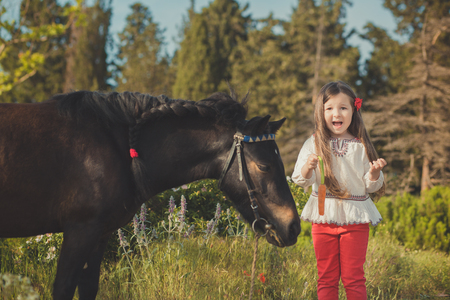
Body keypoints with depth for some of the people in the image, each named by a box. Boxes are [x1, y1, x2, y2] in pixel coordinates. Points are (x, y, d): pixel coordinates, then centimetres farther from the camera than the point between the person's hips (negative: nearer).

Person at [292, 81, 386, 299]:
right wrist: (308, 167, -25)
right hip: (324, 218, 1)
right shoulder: (314, 144, 0)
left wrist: (374, 173, -18)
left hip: (355, 218, -1)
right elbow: (299, 179, -5)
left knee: (353, 277, 3)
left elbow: (371, 186, 3)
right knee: (326, 277, 9)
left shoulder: (361, 146, 1)